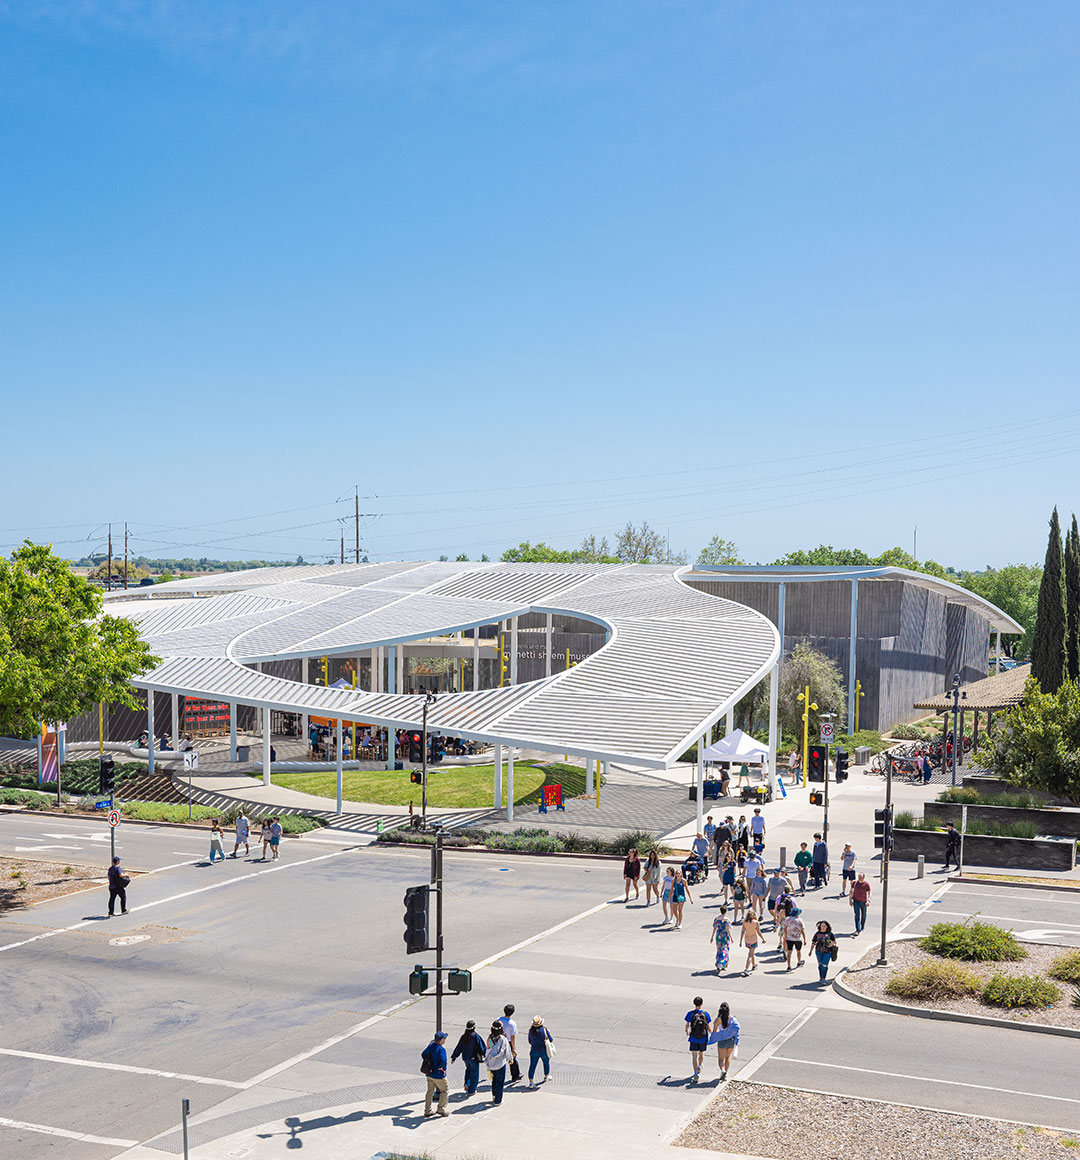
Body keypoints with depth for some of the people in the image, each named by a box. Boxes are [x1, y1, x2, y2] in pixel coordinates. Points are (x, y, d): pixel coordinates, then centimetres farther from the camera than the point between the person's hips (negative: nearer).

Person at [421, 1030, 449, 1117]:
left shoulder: (430, 1045, 1)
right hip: (438, 1075, -7)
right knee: (445, 1090, 11)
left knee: (430, 1091, 17)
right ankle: (441, 1109, 13)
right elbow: (443, 1060, -36)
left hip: (429, 1073, 7)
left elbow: (423, 1054, 9)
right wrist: (440, 1067, -17)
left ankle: (427, 1111, 21)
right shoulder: (441, 1049, -24)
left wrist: (428, 1063, 10)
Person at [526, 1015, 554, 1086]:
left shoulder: (531, 1030, -5)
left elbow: (530, 1041, 7)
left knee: (532, 1066, 3)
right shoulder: (544, 1029, -12)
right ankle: (546, 1077, 42)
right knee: (546, 1063, 24)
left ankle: (531, 1082, -6)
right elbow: (551, 1040, -3)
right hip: (544, 1051, -1)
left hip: (534, 1051, 1)